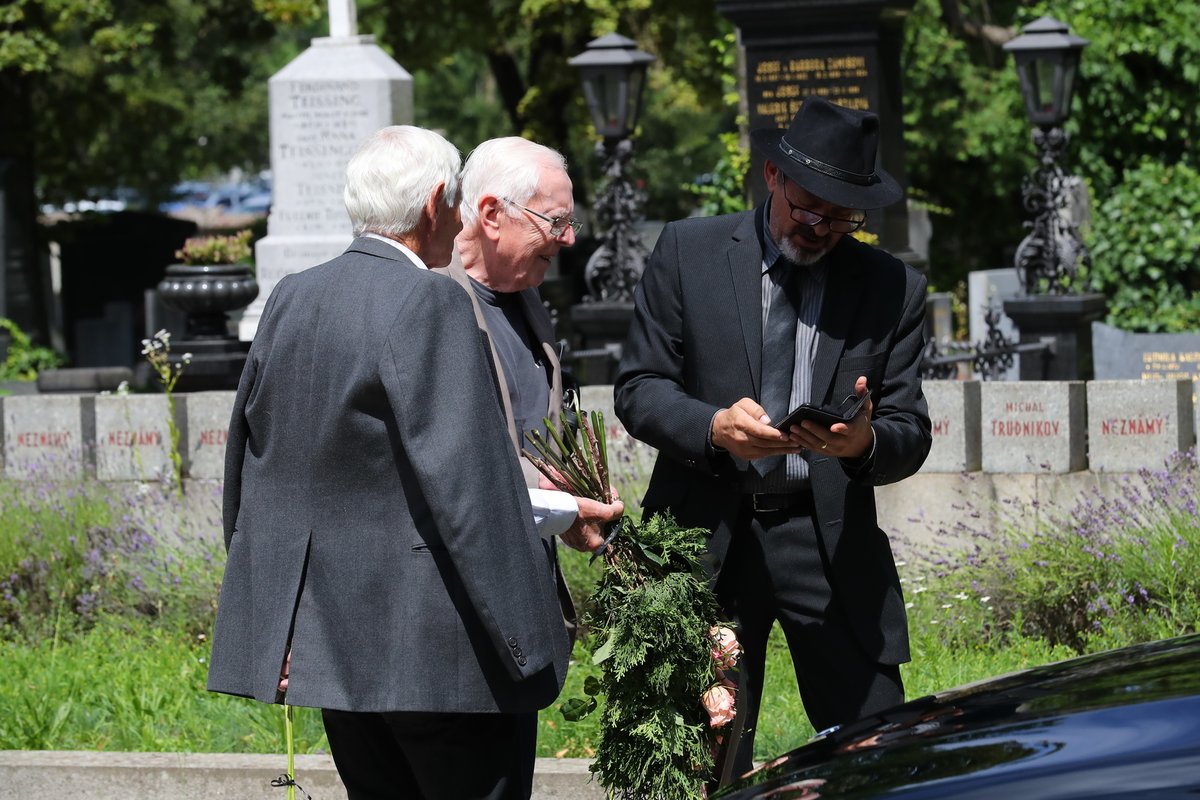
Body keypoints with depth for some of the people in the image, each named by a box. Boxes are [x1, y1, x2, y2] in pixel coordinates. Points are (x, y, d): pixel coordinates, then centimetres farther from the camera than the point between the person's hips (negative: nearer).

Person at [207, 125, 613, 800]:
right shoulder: (430, 303, -14)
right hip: (431, 648, -8)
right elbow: (462, 479, -19)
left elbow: (249, 455, 16)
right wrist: (523, 639, -16)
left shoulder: (289, 300, 10)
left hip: (323, 639, 8)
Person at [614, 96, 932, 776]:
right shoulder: (689, 252, 4)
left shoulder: (893, 289, 6)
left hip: (831, 544, 1)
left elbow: (912, 433, 4)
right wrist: (714, 427, -18)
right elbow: (639, 387, 3)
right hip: (708, 538, -1)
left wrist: (865, 444, -20)